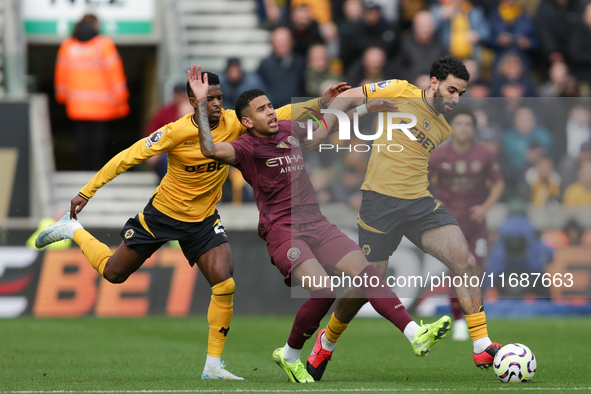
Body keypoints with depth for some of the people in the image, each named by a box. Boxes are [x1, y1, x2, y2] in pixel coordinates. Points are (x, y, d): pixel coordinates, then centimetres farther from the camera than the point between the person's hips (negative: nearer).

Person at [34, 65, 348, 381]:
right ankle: (73, 229, 40)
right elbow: (127, 157, -19)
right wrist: (86, 192, -16)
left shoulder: (233, 124, -15)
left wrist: (324, 100, -24)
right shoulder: (176, 132, -25)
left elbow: (283, 114, -13)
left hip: (203, 220, 3)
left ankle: (213, 366, -8)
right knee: (113, 273, 11)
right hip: (162, 214, -3)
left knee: (224, 285, -17)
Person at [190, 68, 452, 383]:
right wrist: (201, 104, -31)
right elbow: (210, 149, -27)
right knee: (323, 291, -24)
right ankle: (289, 355, -3)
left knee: (366, 272, -9)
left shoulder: (289, 130, 13)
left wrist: (368, 108, 30)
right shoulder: (247, 148, -7)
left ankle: (415, 335, -14)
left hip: (316, 224, 6)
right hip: (282, 231, -6)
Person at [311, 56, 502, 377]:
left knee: (466, 262, -13)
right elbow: (348, 97, 3)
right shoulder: (400, 92, -2)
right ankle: (327, 341, 25)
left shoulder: (444, 131, 14)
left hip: (420, 203, 5)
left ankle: (482, 348, -9)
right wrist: (323, 129, -7)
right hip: (380, 202, -5)